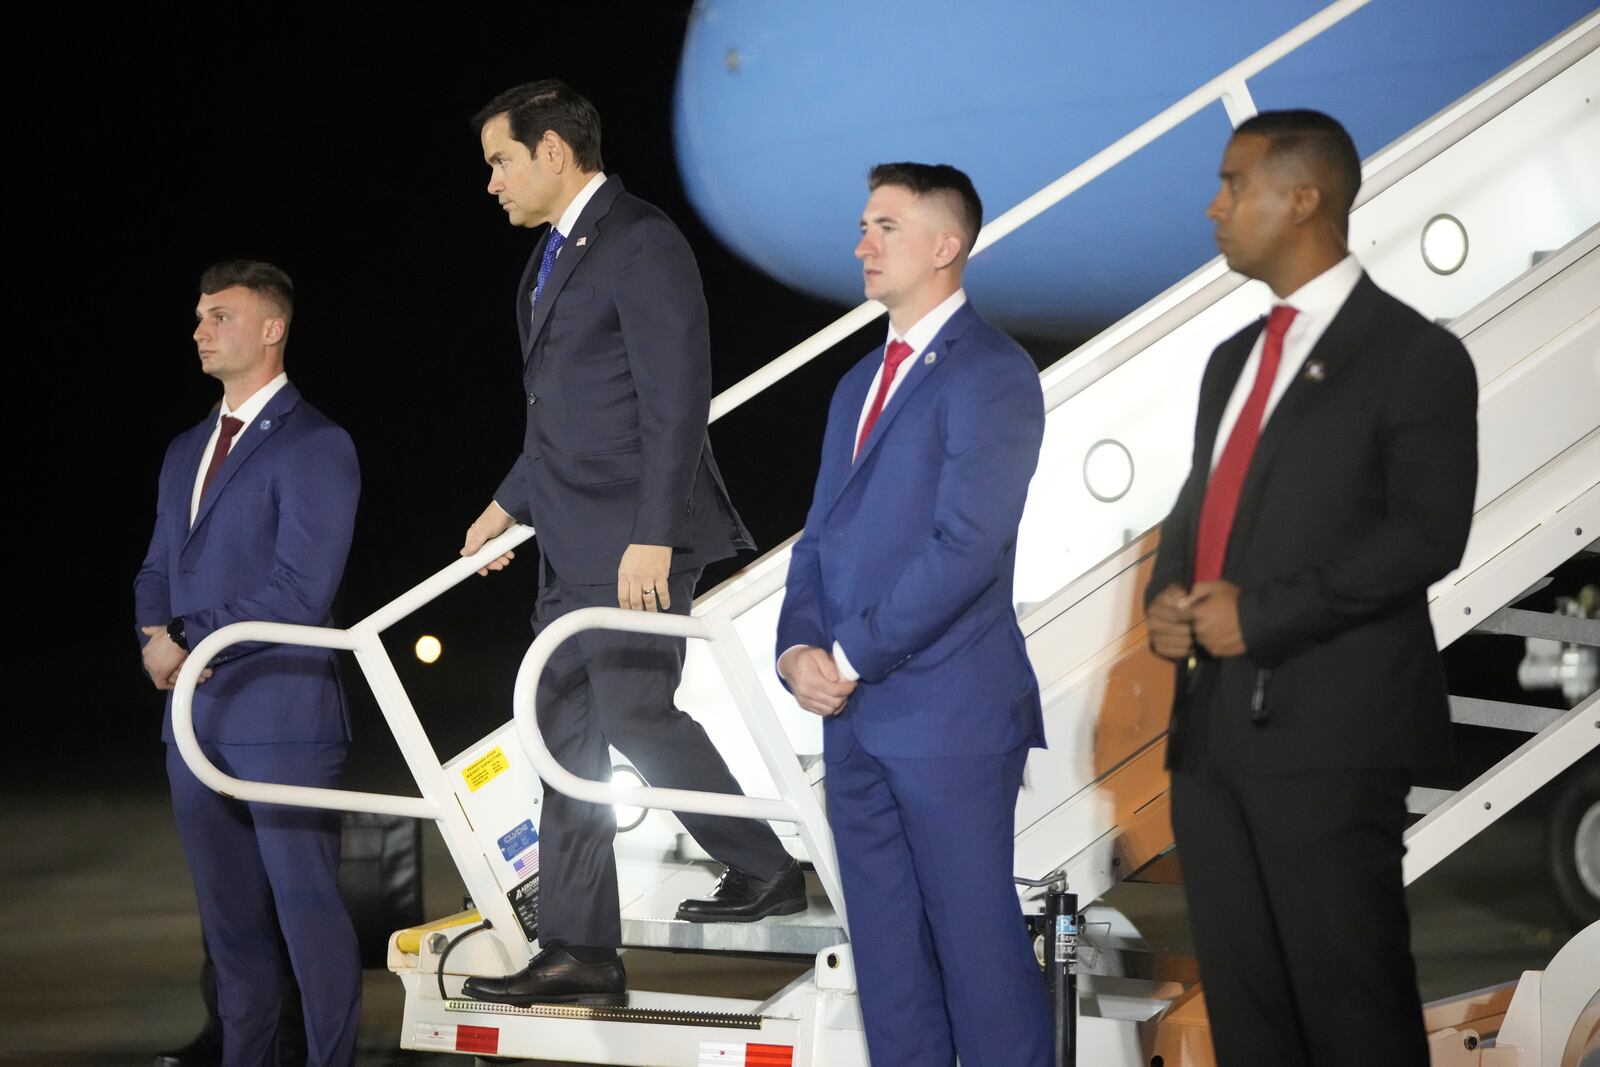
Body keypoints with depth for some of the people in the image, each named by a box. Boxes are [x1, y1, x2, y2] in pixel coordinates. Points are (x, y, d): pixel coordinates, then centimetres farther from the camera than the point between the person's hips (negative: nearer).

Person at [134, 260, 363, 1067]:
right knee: (230, 918, 11)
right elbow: (158, 569, 20)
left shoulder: (314, 446, -6)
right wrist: (156, 636, -1)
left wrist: (189, 640, -12)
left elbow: (299, 590, -14)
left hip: (280, 716, -8)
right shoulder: (185, 452, 19)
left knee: (307, 909, -6)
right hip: (195, 718, 8)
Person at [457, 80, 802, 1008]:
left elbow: (677, 402, -18)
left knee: (635, 714, -11)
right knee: (571, 733, 6)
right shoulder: (554, 252, 18)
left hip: (636, 537, -9)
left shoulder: (642, 244, -12)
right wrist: (512, 503, 22)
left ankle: (764, 870, 8)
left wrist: (651, 538, -22)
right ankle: (580, 953, 7)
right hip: (573, 543, 9)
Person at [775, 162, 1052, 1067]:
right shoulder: (861, 383, 18)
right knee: (886, 946, 11)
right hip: (854, 713, 8)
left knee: (977, 940, -4)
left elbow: (966, 545, -17)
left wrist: (851, 657, -14)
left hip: (949, 712, -8)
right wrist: (800, 648, -1)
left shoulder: (990, 373, -9)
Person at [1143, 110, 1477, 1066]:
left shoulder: (1414, 356, -5)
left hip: (1329, 727, -7)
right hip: (1214, 724, 8)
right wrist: (1169, 600, 1)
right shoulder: (1234, 359, 20)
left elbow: (1428, 533, -14)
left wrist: (1259, 615, -15)